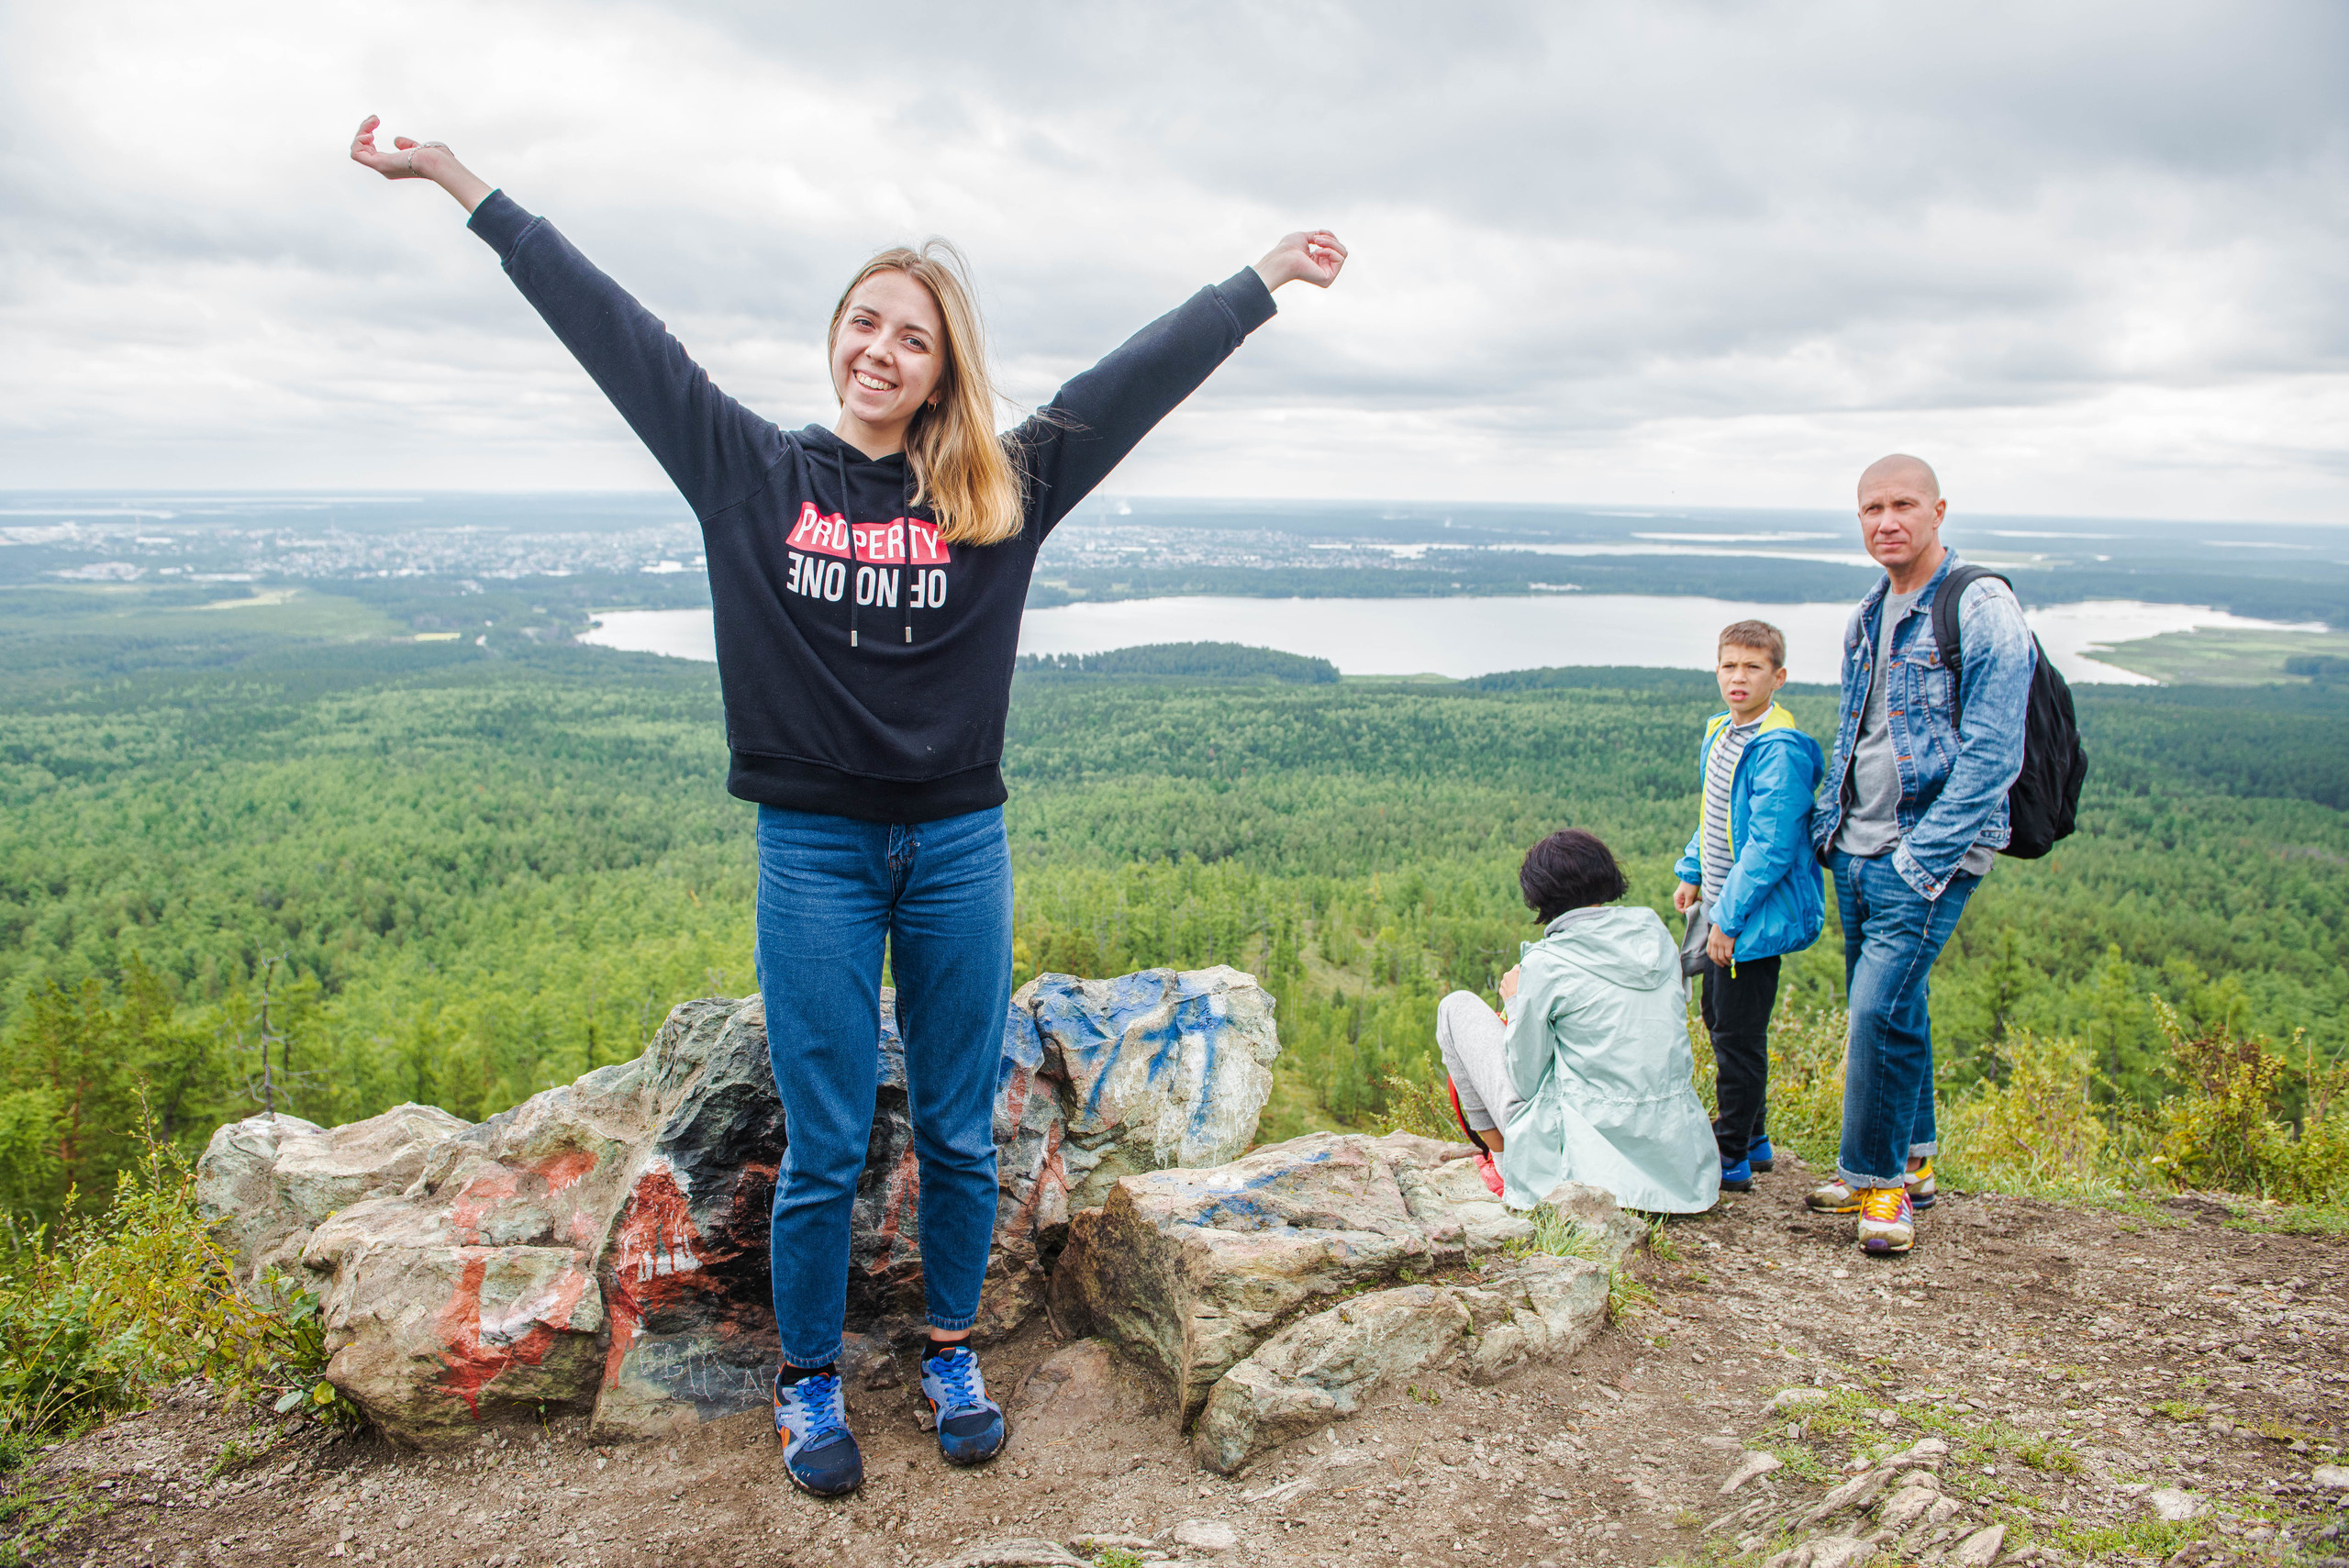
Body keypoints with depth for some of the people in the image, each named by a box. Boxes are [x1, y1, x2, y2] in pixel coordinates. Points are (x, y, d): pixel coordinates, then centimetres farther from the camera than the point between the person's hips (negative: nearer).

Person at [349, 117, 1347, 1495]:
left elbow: (1137, 378, 7)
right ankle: (810, 1382, 28)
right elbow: (618, 333, 4)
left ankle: (953, 1354, 33)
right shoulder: (757, 474, 2)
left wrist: (1264, 280, 12)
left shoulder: (999, 490, 2)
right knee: (825, 1152, 7)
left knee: (961, 1134, 12)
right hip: (814, 850, -1)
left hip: (958, 847, 1)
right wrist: (464, 185, 9)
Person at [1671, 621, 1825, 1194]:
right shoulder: (1720, 733, 8)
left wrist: (1730, 918, -21)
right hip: (1723, 910, 10)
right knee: (1719, 1019, 19)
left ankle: (1731, 1158, 11)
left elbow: (1771, 847, -23)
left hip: (1756, 916, -10)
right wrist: (1692, 874, 17)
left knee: (1738, 1034, -1)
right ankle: (1751, 1137, 35)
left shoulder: (1781, 751, -20)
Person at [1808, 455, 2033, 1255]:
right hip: (1857, 852, 7)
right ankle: (1910, 1163, 28)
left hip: (1929, 856, -7)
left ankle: (1879, 1178, 4)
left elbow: (1991, 754, -15)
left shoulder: (1983, 611, -11)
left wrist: (1921, 856, -18)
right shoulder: (1867, 618, 13)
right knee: (1883, 1008, 14)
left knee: (1882, 1009, -12)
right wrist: (1828, 827, 13)